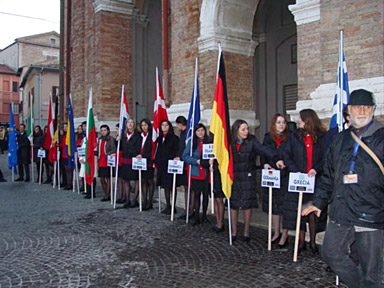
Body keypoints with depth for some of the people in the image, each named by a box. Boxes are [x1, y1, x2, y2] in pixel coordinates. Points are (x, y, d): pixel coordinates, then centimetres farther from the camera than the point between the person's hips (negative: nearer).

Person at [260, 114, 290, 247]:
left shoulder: (289, 138, -3)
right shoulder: (268, 137, 9)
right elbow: (262, 154, 9)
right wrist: (265, 164, -8)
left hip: (286, 176, -4)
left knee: (285, 204, -1)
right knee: (273, 203, 11)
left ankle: (284, 235, 12)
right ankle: (276, 232, 26)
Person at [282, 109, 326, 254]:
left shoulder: (322, 137, 3)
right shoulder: (294, 136, 8)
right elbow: (286, 156, 3)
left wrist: (317, 169, -14)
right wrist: (295, 171, -10)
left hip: (315, 180, -1)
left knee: (313, 211, 3)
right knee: (298, 211, 2)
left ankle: (313, 241, 19)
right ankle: (301, 241, 14)